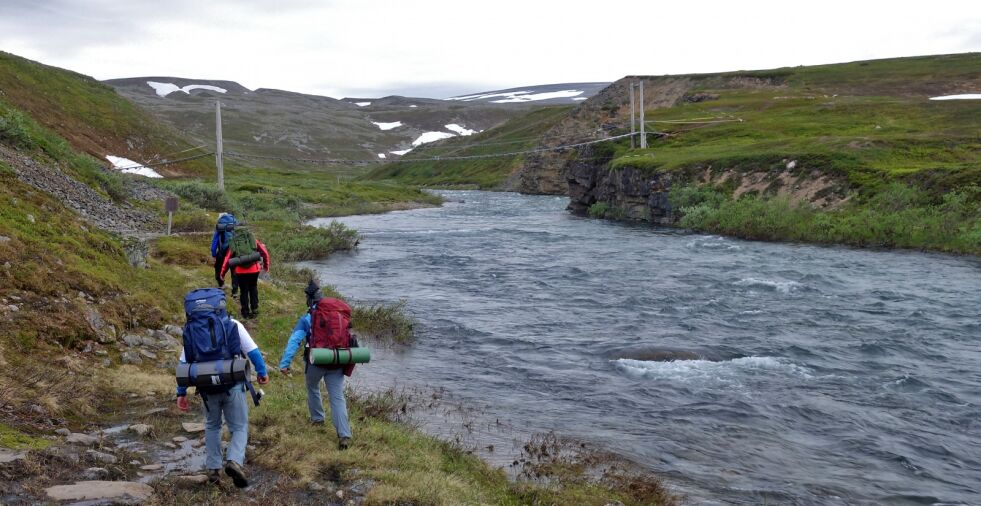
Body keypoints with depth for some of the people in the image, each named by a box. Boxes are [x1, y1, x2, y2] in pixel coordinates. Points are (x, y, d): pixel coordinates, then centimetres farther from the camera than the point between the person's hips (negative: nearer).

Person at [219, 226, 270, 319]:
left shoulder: (233, 242, 12)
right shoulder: (253, 240, 13)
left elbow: (227, 258, 10)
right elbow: (264, 253, 11)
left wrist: (222, 273, 18)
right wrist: (266, 266, 26)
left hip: (240, 270, -1)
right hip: (254, 269, 1)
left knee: (244, 291, 15)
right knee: (253, 289, 21)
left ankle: (246, 312, 22)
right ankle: (254, 310, 23)